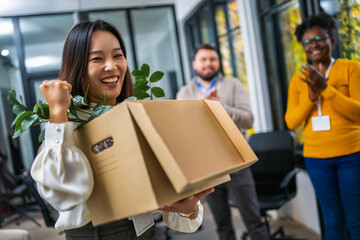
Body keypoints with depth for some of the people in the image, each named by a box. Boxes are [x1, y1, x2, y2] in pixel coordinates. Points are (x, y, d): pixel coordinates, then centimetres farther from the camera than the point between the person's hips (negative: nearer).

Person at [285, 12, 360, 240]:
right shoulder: (299, 79, 7)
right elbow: (291, 122, 2)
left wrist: (325, 88, -18)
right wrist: (310, 97, -13)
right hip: (316, 158, 3)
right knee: (333, 220, 10)